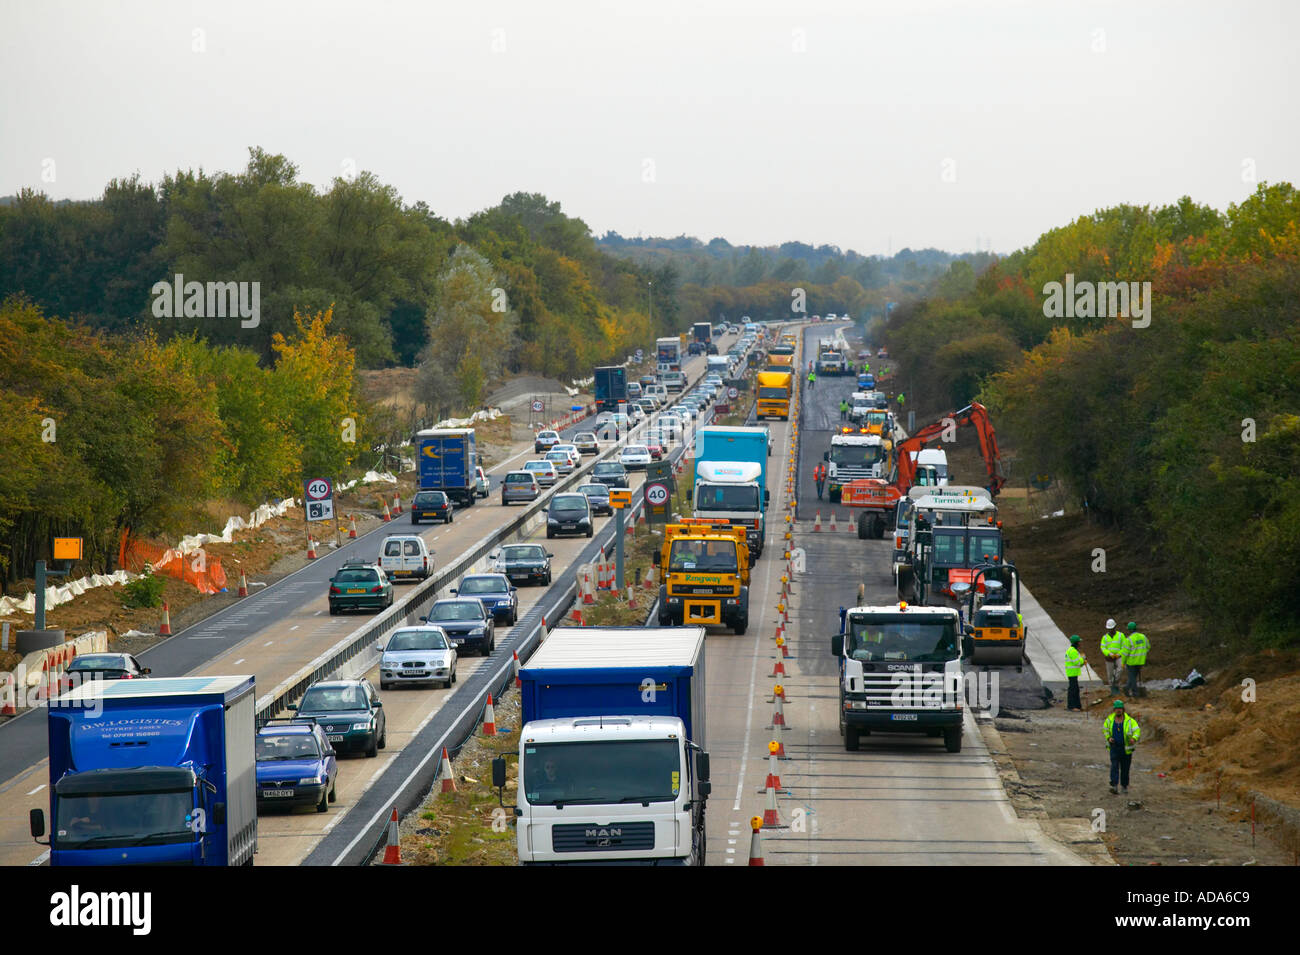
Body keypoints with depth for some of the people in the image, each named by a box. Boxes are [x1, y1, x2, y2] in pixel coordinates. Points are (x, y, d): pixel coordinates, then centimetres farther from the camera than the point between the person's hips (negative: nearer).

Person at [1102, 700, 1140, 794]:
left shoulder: (1129, 721, -7)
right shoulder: (1109, 720, 1)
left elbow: (1137, 730, -11)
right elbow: (1104, 730, 15)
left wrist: (1134, 739, -32)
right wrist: (1108, 738, -4)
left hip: (1126, 748, -1)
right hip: (1114, 747, 1)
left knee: (1125, 768, 8)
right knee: (1114, 766, -15)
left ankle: (1124, 785, 27)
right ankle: (1114, 786, -23)